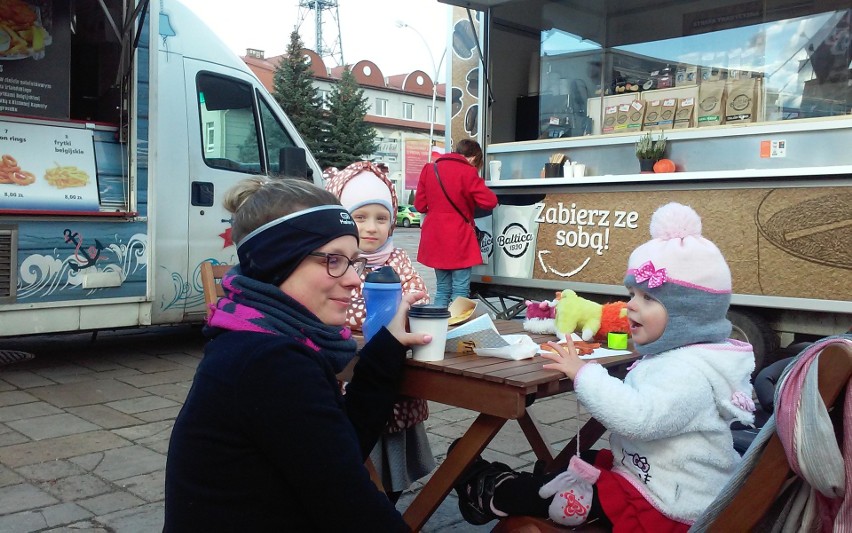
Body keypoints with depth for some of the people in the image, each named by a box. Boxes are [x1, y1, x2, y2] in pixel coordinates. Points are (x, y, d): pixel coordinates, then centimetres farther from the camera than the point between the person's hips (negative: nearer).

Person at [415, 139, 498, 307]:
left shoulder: (429, 169, 6)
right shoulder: (468, 172, -10)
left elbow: (420, 205, 9)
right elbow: (490, 202, -11)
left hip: (435, 238, 6)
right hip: (458, 239, -6)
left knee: (442, 289, 15)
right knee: (460, 290, 0)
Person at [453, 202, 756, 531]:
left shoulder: (688, 371, -27)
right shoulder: (678, 356, 8)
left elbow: (637, 418, -41)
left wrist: (583, 372, -33)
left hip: (662, 506, -10)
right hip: (645, 479, 10)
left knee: (555, 495, -2)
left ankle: (491, 496, 16)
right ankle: (503, 484, 27)